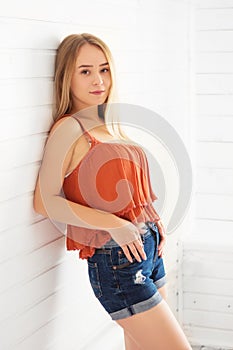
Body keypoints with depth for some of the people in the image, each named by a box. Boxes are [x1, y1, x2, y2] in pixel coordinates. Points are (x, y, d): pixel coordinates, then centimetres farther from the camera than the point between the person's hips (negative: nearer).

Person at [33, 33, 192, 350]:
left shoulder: (110, 124, 12)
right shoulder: (69, 128, -11)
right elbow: (45, 201, -16)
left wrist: (153, 220, 6)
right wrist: (113, 223, -21)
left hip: (148, 249, 8)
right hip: (116, 262, -8)